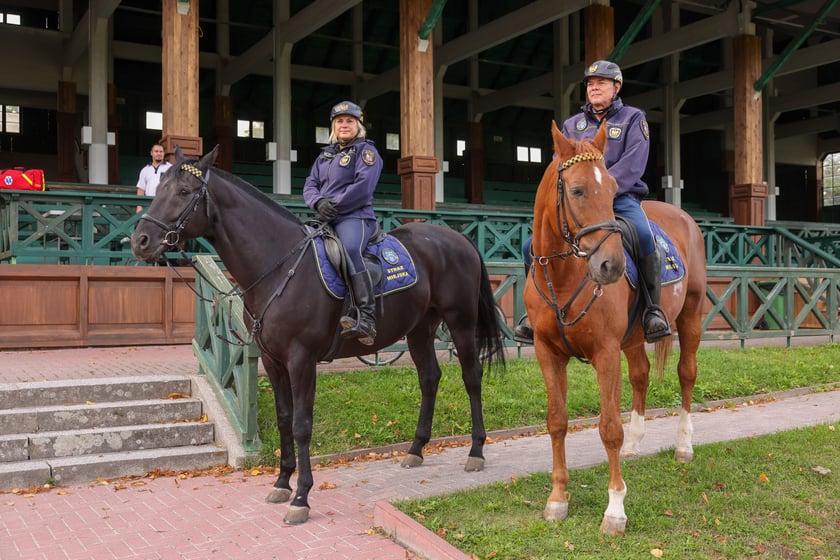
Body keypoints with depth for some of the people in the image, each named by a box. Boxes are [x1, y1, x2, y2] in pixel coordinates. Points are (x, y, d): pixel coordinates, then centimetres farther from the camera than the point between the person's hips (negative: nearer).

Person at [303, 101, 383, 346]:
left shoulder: (366, 151, 4)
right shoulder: (325, 154, 25)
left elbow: (363, 186, -11)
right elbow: (310, 185, 15)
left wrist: (335, 205, -15)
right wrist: (318, 202, -7)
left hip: (355, 217, -8)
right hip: (324, 218, 8)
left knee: (350, 250, -37)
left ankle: (367, 318, -42)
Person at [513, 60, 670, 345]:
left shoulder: (633, 118, 7)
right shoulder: (572, 124, 18)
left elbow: (631, 166, -8)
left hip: (621, 197, -4)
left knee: (645, 236, -36)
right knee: (532, 246, -12)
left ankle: (653, 310, -22)